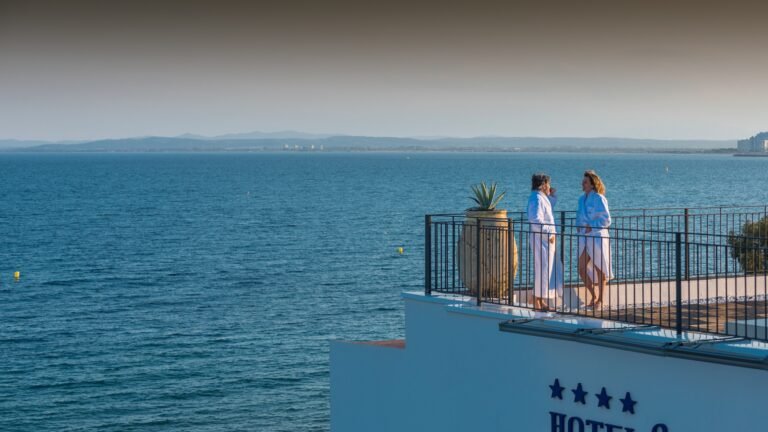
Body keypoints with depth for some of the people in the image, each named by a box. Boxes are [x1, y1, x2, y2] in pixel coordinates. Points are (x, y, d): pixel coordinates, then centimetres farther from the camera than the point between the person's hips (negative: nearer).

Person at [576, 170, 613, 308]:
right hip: (584, 237, 7)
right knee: (582, 269, 3)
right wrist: (579, 226, 4)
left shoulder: (598, 198, -11)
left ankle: (600, 300, 13)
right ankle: (593, 296, 19)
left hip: (597, 236, -7)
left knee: (599, 269, 3)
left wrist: (592, 226, -19)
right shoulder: (582, 199, 11)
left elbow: (606, 219, -12)